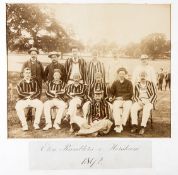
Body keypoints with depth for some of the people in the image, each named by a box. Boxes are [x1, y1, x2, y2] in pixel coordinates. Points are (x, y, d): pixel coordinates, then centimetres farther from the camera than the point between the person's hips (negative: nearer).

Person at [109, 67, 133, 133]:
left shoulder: (129, 83, 6)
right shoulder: (115, 83, 12)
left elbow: (130, 94, -1)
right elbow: (111, 92, 9)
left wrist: (122, 97, -14)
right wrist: (111, 97, -13)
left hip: (127, 100, -1)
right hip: (118, 100, 1)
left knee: (127, 107, -35)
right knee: (115, 107, -33)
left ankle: (122, 125, -33)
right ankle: (118, 125, -37)